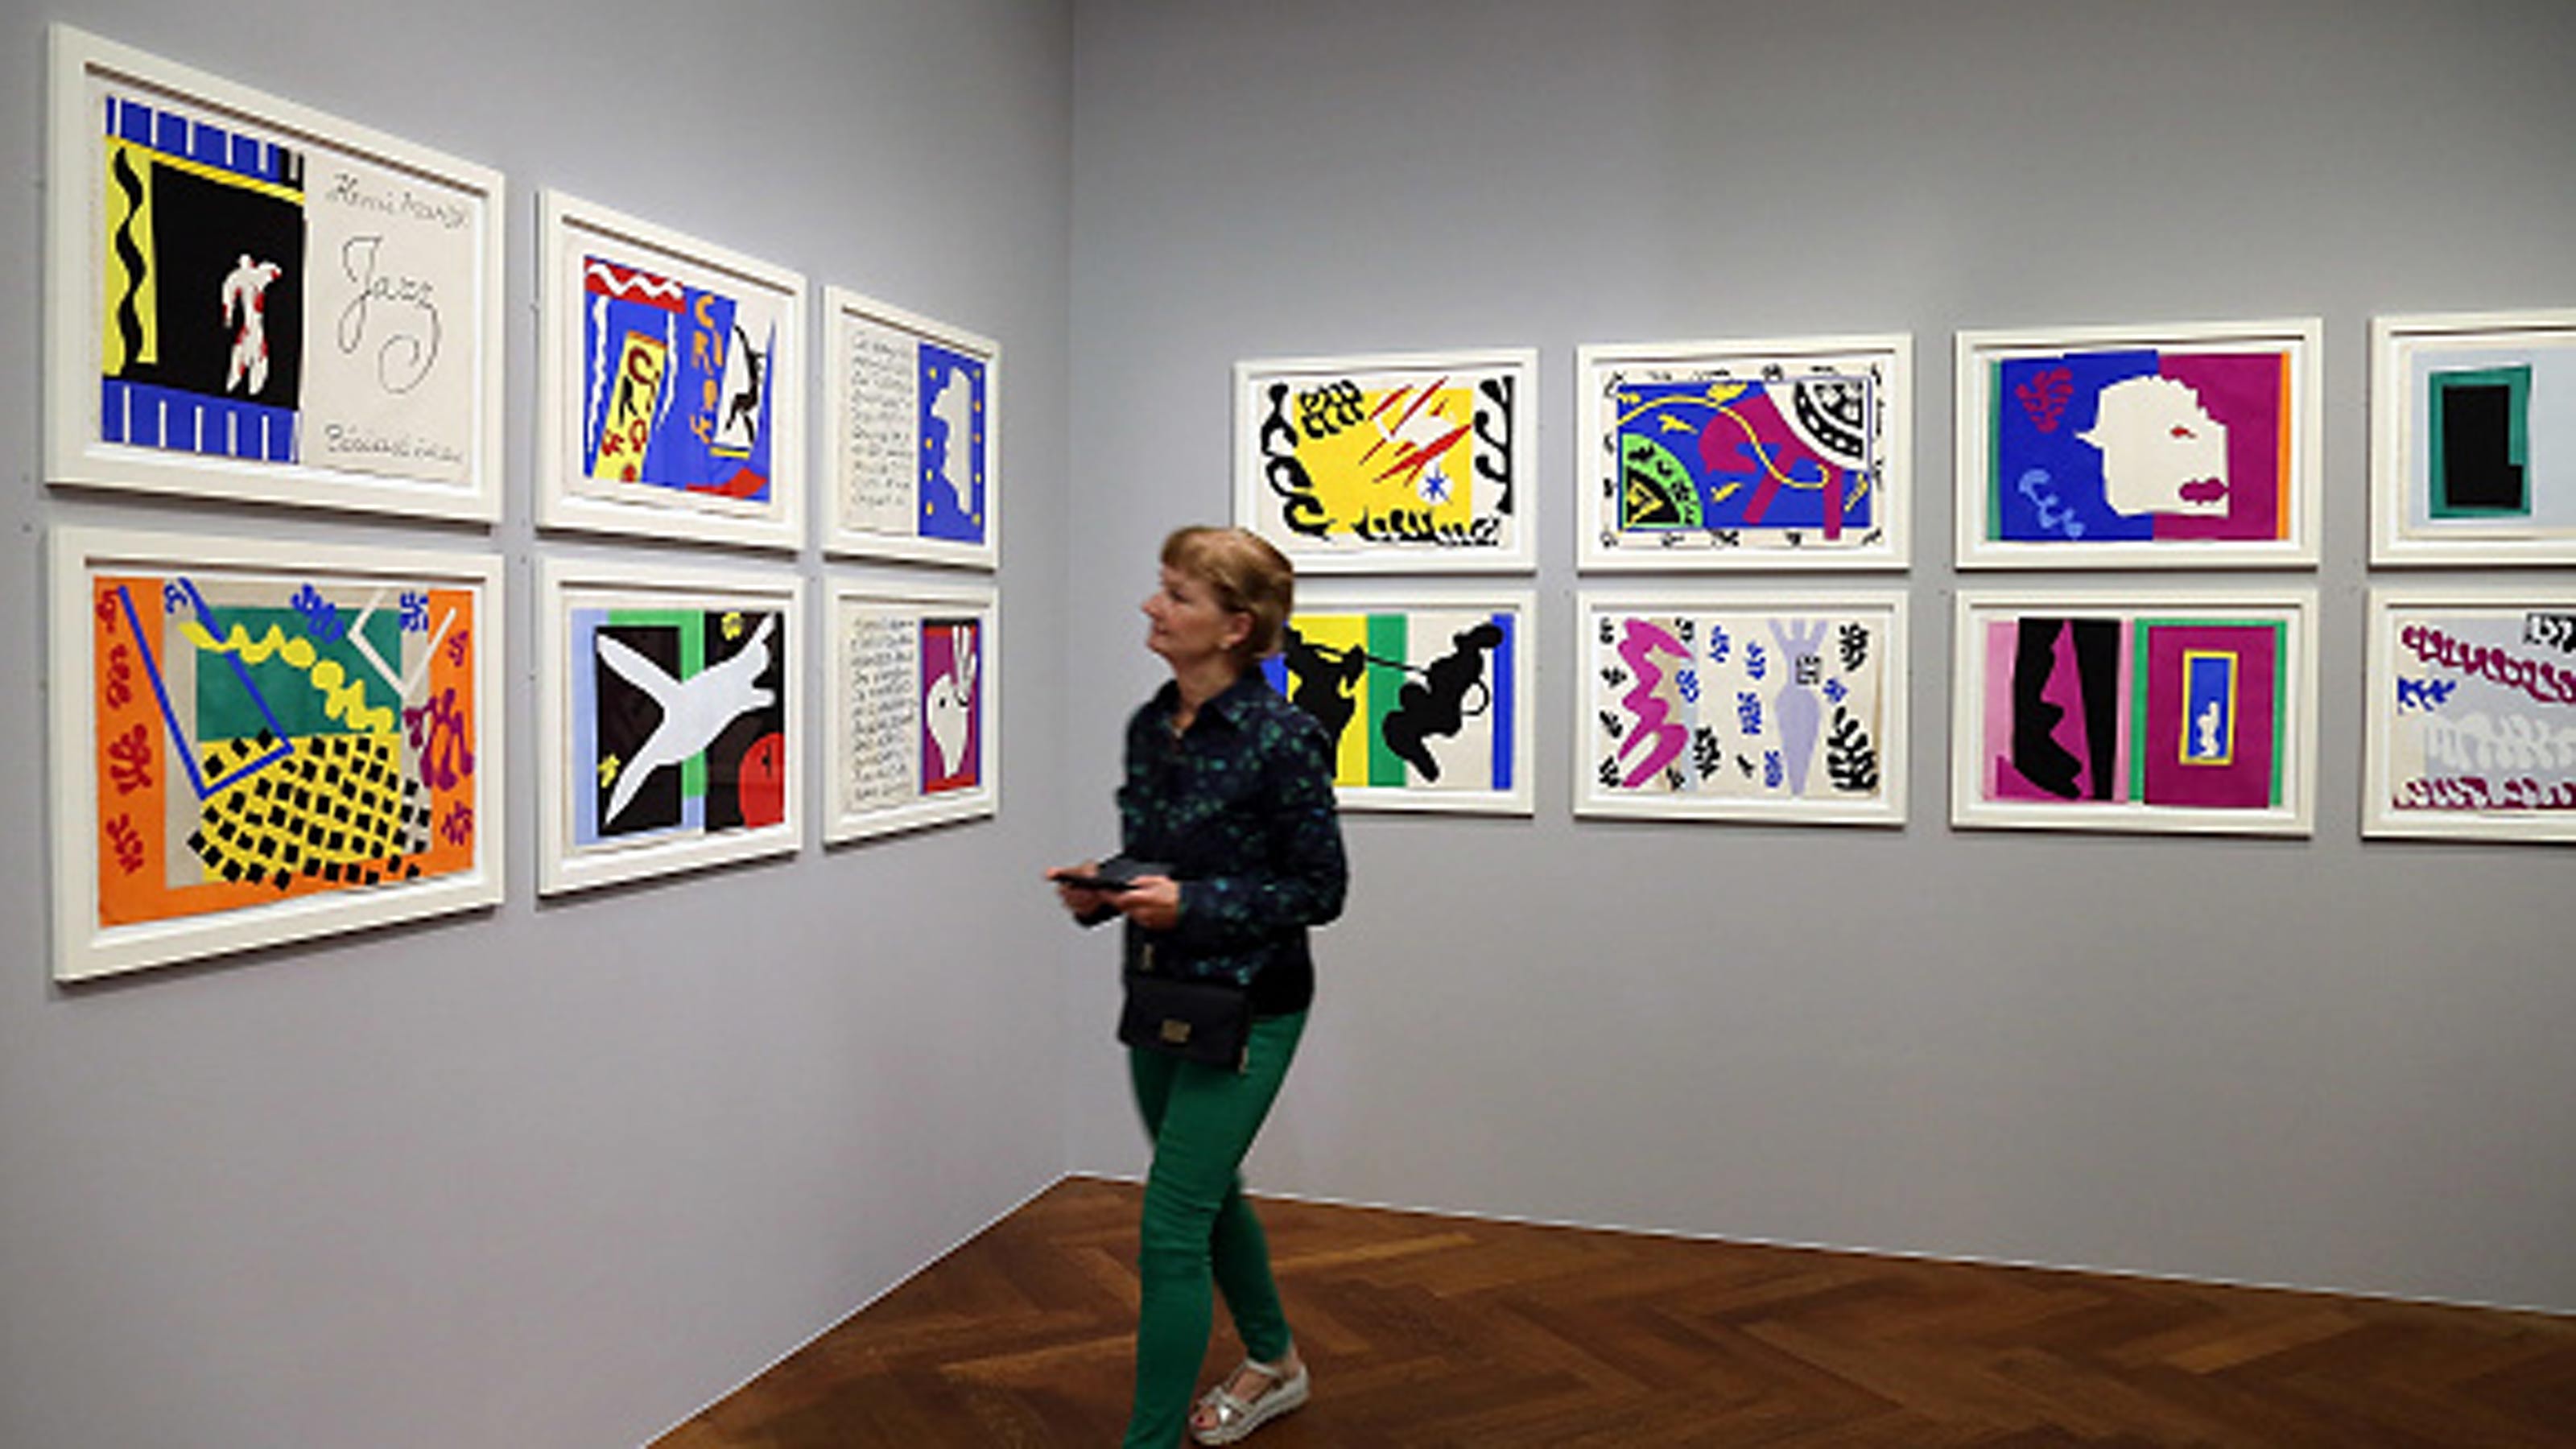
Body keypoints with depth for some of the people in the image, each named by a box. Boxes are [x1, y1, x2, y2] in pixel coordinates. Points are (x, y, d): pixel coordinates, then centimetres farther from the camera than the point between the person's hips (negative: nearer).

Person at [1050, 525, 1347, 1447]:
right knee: (1208, 1192, 23)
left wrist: (1192, 905, -24)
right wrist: (1102, 889, -6)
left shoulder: (1281, 738, -19)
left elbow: (1321, 889, -15)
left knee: (1171, 1229, -7)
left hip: (1247, 1009, -8)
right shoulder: (1150, 727, 2)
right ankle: (1274, 1363, 47)